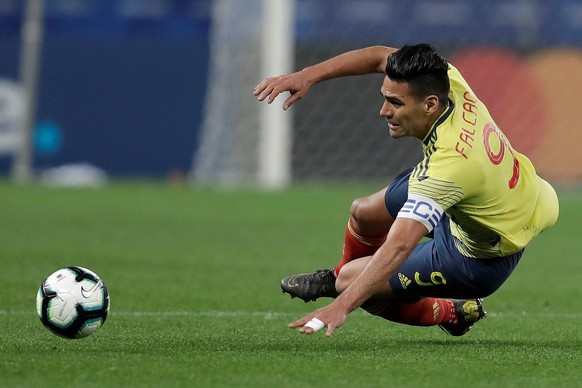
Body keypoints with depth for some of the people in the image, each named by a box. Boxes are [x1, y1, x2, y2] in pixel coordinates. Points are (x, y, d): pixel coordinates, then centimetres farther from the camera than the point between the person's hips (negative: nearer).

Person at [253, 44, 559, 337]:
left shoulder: (448, 165, -43)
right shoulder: (451, 85, -23)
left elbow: (397, 247, -48)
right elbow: (381, 56, -8)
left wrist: (341, 306, -52)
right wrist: (307, 76, -17)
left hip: (482, 259, -8)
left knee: (352, 281, -5)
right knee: (364, 212, 18)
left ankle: (452, 313, 20)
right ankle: (339, 276, 50)